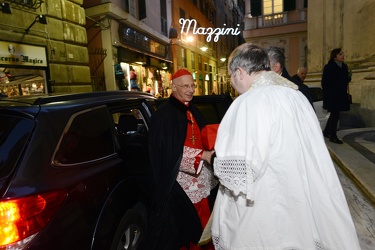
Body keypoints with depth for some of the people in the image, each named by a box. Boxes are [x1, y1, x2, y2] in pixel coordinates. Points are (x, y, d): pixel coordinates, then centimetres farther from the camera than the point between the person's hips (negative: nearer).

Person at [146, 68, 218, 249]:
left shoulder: (193, 111, 12)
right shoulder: (164, 114, -12)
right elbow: (171, 153, -18)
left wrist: (211, 151, 3)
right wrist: (203, 155, -21)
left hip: (201, 177, 7)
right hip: (179, 182, -7)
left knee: (202, 221, 15)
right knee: (181, 226, 4)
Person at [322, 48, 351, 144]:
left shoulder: (344, 66, 12)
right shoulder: (329, 67, -9)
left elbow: (346, 80, 20)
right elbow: (324, 83, -11)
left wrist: (348, 79, -3)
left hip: (341, 94, 7)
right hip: (331, 95, -7)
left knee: (334, 114, 13)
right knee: (335, 114, -6)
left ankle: (326, 131, 27)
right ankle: (332, 136, 3)